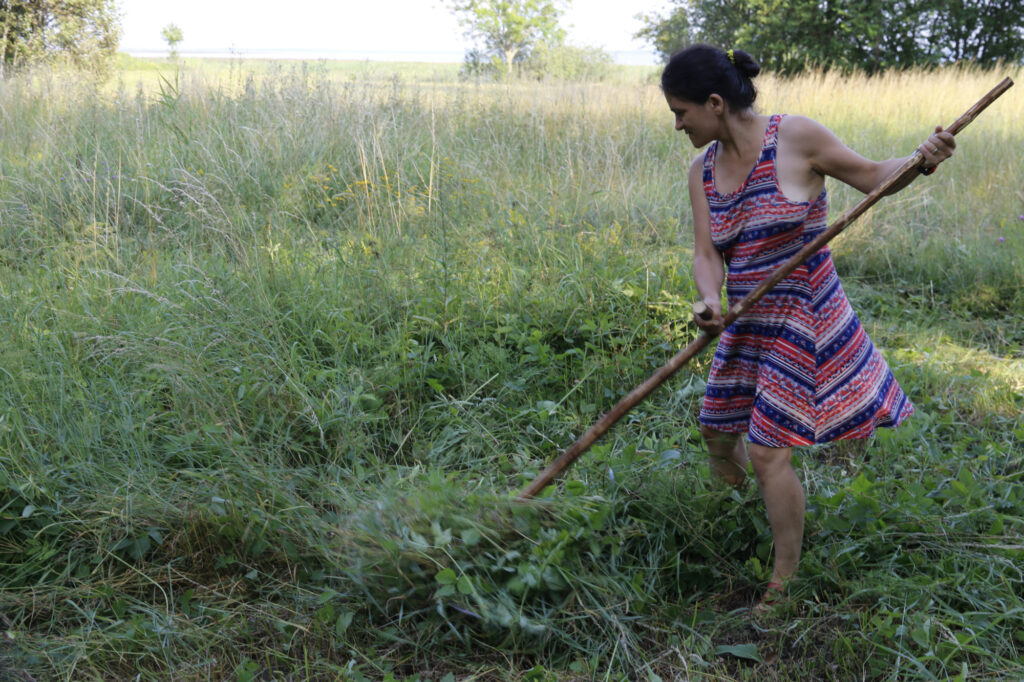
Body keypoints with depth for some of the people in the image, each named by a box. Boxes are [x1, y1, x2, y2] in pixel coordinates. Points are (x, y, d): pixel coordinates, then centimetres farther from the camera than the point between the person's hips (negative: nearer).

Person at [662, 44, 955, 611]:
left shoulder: (795, 138, -15)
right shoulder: (703, 170, 1)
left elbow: (872, 176, -5)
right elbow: (706, 254, -5)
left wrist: (922, 160, -25)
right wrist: (711, 300, -26)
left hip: (800, 320, -6)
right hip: (747, 324, 6)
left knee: (767, 452, -5)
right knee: (717, 431, 17)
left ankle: (786, 581, 15)